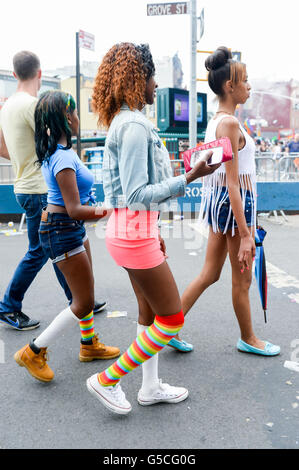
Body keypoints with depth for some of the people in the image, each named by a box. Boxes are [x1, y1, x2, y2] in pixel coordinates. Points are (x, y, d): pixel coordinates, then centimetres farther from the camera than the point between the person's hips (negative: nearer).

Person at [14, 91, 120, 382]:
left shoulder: (54, 148, 5)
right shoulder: (64, 158, -24)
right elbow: (74, 210, -27)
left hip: (72, 229, 10)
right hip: (62, 231, -10)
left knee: (85, 291, 22)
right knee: (84, 303, 0)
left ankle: (89, 345, 40)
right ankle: (33, 352, 12)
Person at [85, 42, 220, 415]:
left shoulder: (124, 122, 14)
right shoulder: (134, 125, -18)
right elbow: (137, 195, -22)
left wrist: (153, 231, 21)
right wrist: (190, 178, -24)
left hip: (134, 229, 10)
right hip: (134, 233, -10)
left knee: (150, 312, 18)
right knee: (171, 319, 1)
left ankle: (150, 387, 33)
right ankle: (107, 381, 13)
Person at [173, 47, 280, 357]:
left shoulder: (215, 121, 11)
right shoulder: (230, 123, -18)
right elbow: (233, 183, -22)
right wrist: (245, 235, -23)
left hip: (217, 198, 9)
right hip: (235, 202, -9)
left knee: (210, 274, 15)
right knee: (242, 279, 9)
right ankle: (248, 340, 30)